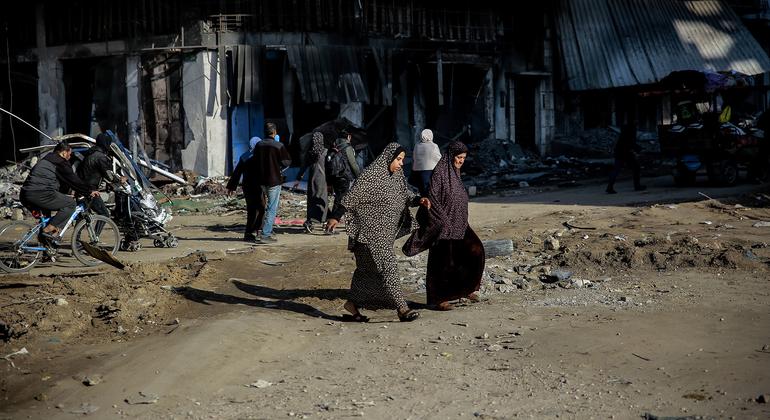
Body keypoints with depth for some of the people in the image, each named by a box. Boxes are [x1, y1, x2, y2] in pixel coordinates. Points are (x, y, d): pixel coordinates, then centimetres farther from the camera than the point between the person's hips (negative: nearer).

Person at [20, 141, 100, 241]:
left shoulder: (45, 160, 31)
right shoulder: (61, 163, 2)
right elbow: (73, 180, 3)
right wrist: (89, 191, 14)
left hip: (24, 195, 10)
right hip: (40, 194, -10)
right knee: (71, 204, -1)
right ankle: (48, 230, -7)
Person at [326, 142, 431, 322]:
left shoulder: (396, 177, 11)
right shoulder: (371, 175, -14)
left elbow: (406, 194, 16)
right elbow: (352, 196, -14)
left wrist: (419, 200, -6)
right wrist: (336, 217, -16)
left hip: (384, 233, 9)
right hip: (371, 231, -9)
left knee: (367, 269, 14)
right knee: (387, 267, -11)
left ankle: (353, 304, 23)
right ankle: (402, 308, -11)